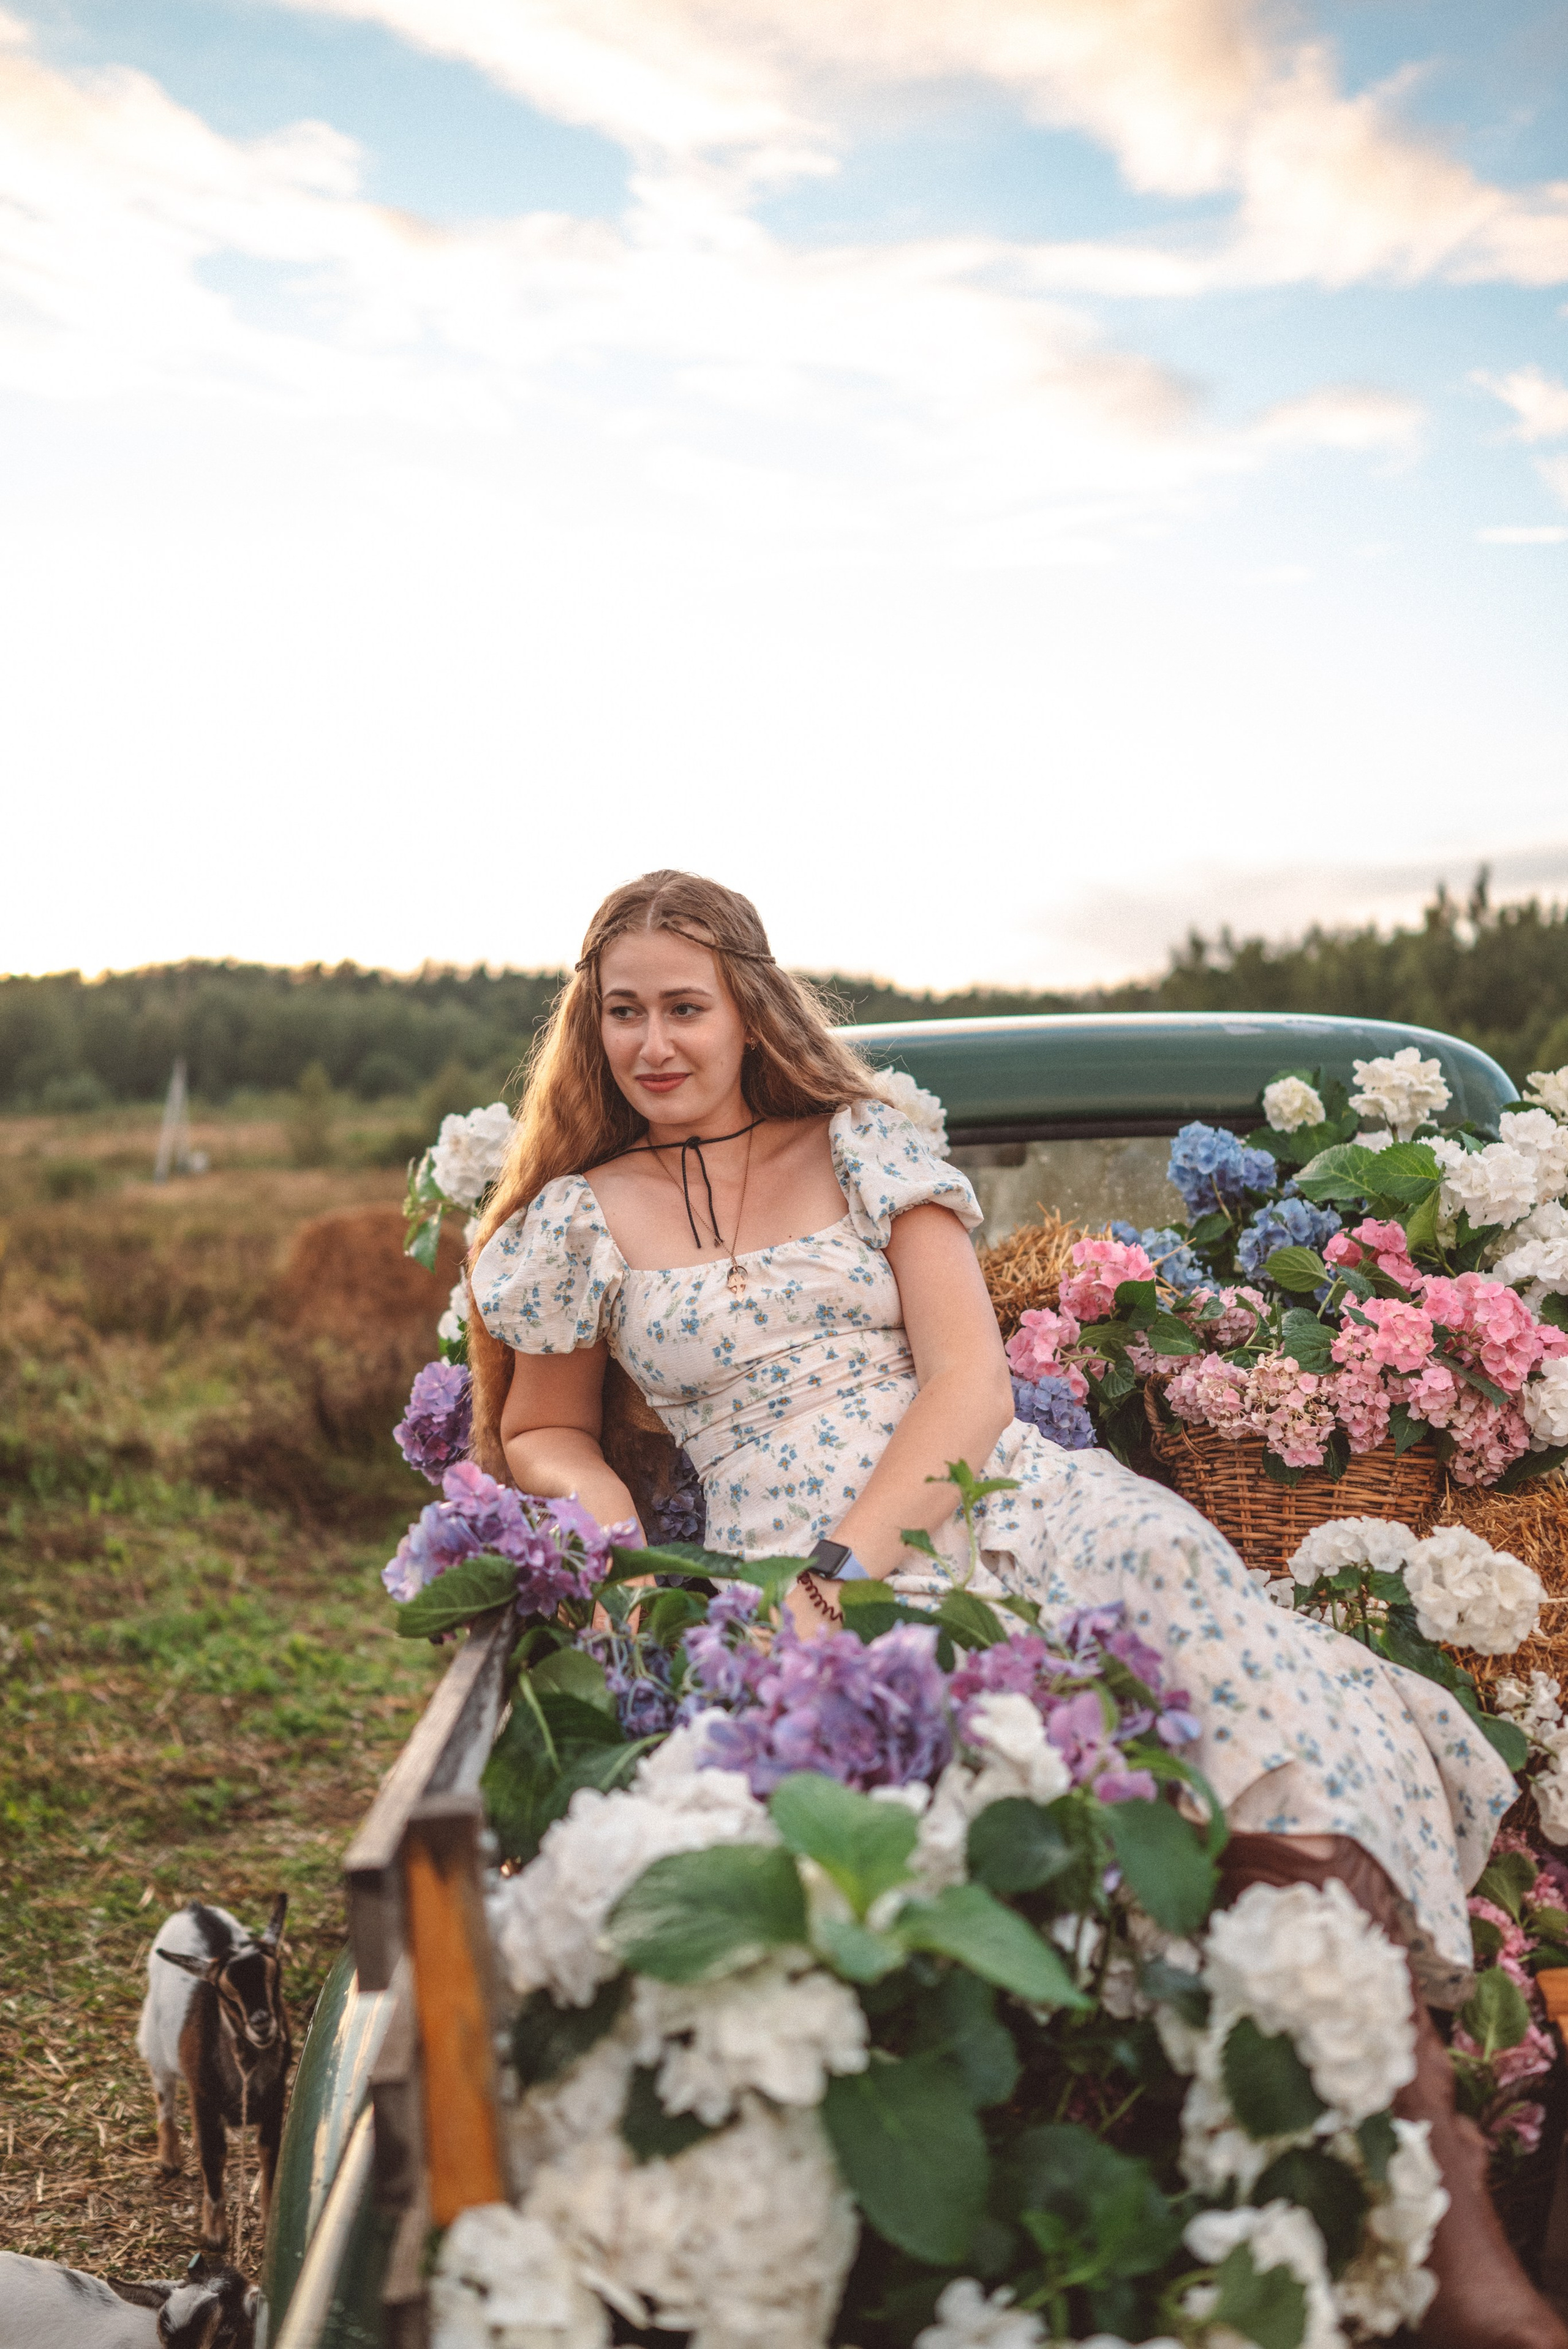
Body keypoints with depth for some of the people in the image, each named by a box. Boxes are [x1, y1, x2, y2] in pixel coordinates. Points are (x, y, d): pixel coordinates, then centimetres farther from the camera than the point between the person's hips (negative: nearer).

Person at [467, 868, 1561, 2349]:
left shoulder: (862, 1144, 13)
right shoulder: (577, 1222, 14)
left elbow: (970, 1379, 3)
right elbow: (541, 1432, 24)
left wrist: (838, 1565, -13)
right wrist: (615, 1537, -1)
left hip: (1003, 1498, 2)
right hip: (802, 1573, -2)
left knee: (1270, 1693, -24)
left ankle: (1423, 2138, -19)